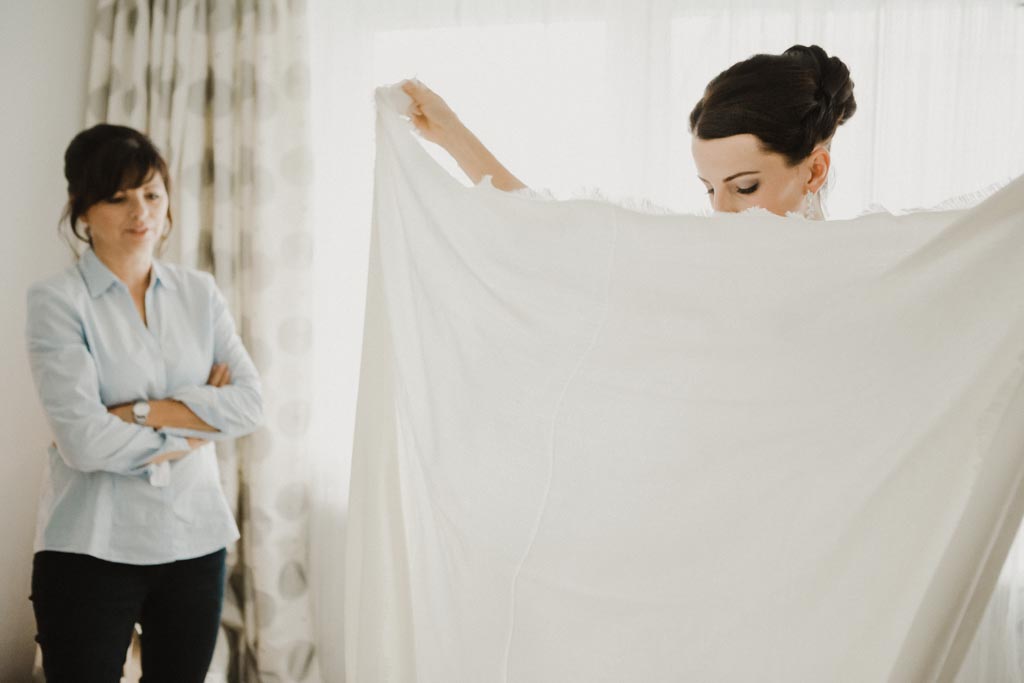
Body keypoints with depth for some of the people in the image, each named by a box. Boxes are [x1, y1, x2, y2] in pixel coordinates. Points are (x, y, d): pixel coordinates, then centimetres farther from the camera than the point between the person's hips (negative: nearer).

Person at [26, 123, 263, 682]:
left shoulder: (199, 292, 6)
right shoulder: (57, 301, -7)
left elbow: (250, 404, -5)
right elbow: (84, 441, -17)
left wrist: (142, 412, -15)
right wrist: (196, 423, -7)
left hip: (195, 540, 4)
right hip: (93, 550, -4)